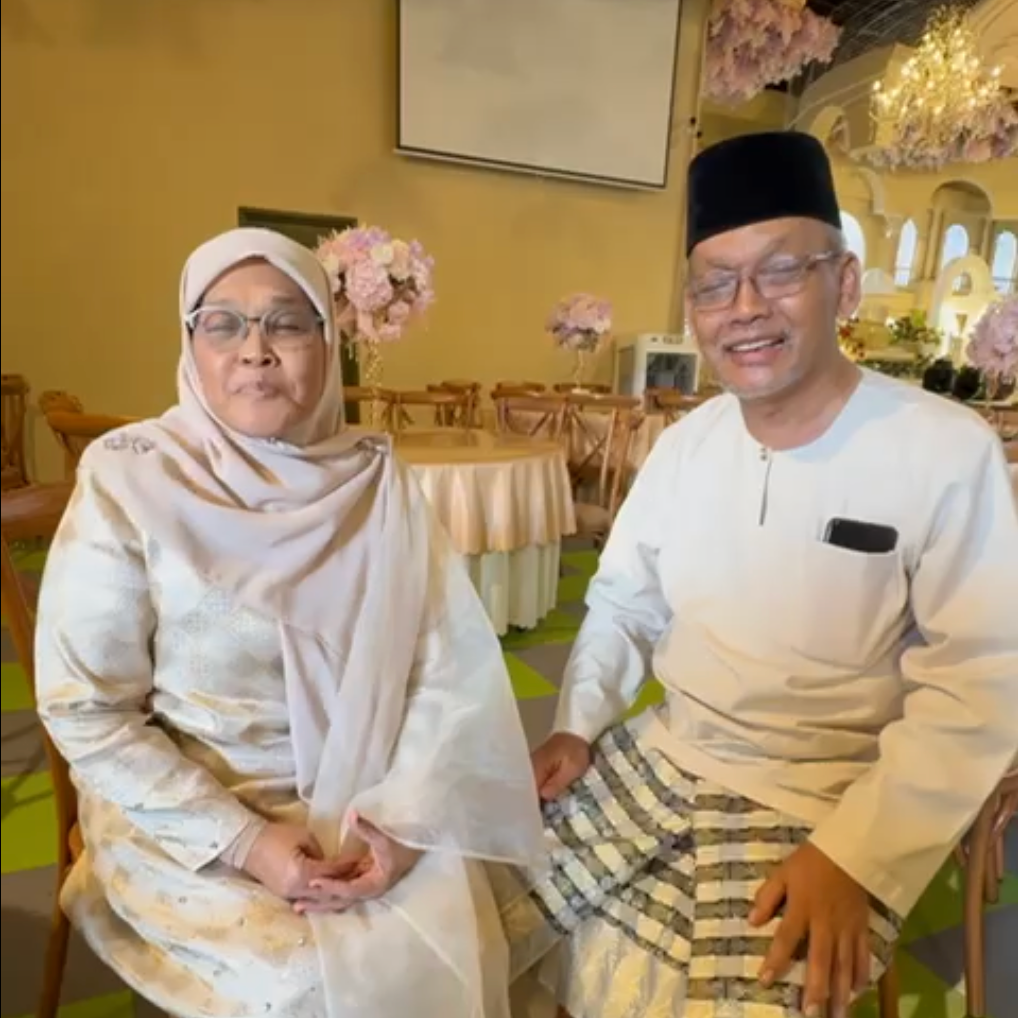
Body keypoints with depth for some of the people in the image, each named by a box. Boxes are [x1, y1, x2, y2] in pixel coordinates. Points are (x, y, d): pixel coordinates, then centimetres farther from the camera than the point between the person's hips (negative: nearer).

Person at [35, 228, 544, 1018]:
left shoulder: (376, 477, -4)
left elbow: (448, 666, -5)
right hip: (188, 818, -2)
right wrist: (241, 840, -15)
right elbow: (85, 709, -9)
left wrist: (404, 818, -15)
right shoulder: (129, 479, -12)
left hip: (363, 804, 3)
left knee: (449, 954, -10)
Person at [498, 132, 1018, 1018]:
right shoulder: (683, 444, 1)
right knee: (480, 916, 6)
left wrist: (854, 857, -19)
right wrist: (578, 725, -3)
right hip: (656, 761, 5)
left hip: (827, 802, -4)